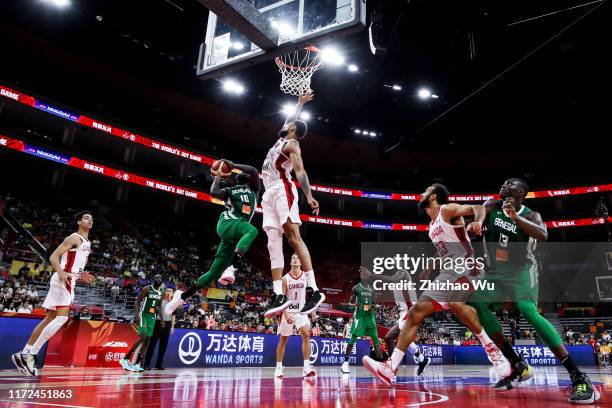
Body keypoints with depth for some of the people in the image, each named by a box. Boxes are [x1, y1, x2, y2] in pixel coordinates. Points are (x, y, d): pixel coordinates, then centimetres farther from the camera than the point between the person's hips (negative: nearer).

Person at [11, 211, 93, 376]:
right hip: (63, 280, -10)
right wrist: (61, 273, -29)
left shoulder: (87, 243, 21)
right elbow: (53, 257, -13)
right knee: (62, 317, -16)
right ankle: (29, 354, -11)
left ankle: (25, 354, 14)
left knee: (50, 319, 9)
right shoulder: (74, 238, -7)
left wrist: (81, 276, 14)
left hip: (69, 282, 10)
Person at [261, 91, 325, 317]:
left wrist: (309, 196, -24)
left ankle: (315, 291, -23)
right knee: (273, 243, -4)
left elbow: (300, 171, -13)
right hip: (269, 194, 9)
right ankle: (279, 296, -11)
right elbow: (291, 120, 47)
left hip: (282, 191, -9)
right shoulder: (283, 137, 26)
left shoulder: (291, 144, 1)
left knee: (293, 238, -19)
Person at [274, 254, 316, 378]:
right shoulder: (285, 278, -9)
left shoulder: (306, 276, -2)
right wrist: (286, 315, -22)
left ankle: (306, 367, -14)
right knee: (283, 339, 8)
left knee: (306, 335, -17)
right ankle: (278, 368, 21)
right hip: (288, 311, -1)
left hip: (301, 310, 1)